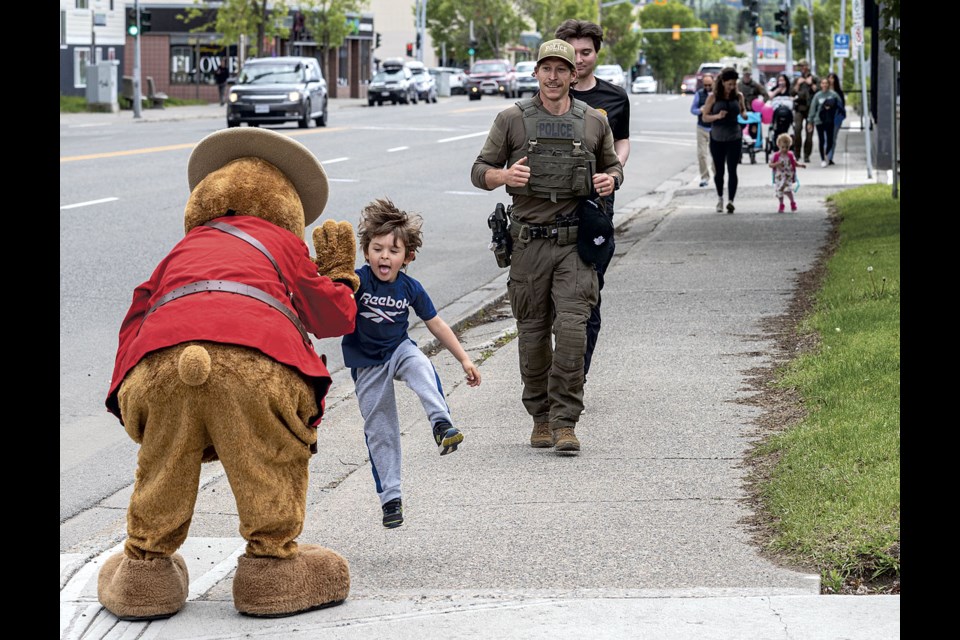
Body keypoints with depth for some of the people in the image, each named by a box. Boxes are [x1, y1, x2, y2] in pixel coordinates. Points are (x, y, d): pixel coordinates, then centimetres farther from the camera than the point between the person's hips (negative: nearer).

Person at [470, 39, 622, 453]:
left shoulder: (594, 122, 7)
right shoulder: (512, 119, 3)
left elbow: (612, 165, 22)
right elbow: (480, 172, 6)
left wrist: (610, 180, -2)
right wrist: (504, 175, -16)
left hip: (576, 244, 0)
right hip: (529, 243, 0)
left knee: (572, 329, -12)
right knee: (533, 334, 6)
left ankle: (565, 422, -8)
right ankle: (541, 418, 20)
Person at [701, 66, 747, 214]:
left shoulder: (738, 96, 1)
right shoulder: (713, 97, -5)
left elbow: (743, 110, 17)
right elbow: (705, 117, -1)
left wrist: (744, 114, -7)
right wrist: (717, 116, -20)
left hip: (734, 138, 0)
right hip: (717, 139, 0)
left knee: (732, 170, -8)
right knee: (719, 170, 10)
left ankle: (730, 201, -14)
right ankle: (720, 198, 30)